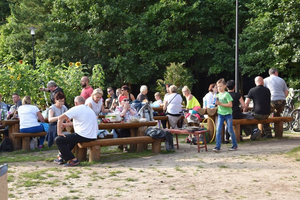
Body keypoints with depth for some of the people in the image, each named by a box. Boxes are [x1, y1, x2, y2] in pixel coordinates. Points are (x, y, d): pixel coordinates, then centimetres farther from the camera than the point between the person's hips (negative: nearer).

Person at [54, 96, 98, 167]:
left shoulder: (76, 109, -5)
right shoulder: (89, 109, 20)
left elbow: (60, 118, -8)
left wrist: (59, 132, -1)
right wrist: (67, 124, 29)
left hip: (83, 136, -9)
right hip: (93, 136, 9)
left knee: (58, 140, -2)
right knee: (71, 137, 35)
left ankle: (73, 160, -4)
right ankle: (62, 157, 37)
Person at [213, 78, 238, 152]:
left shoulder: (227, 94, -11)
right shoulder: (218, 95, 10)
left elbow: (230, 105, -18)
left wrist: (221, 104, -22)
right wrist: (217, 104, 2)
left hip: (228, 114, -5)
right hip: (220, 114, 5)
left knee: (230, 130, 2)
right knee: (218, 130, -6)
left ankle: (235, 145, 18)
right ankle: (217, 147, -6)